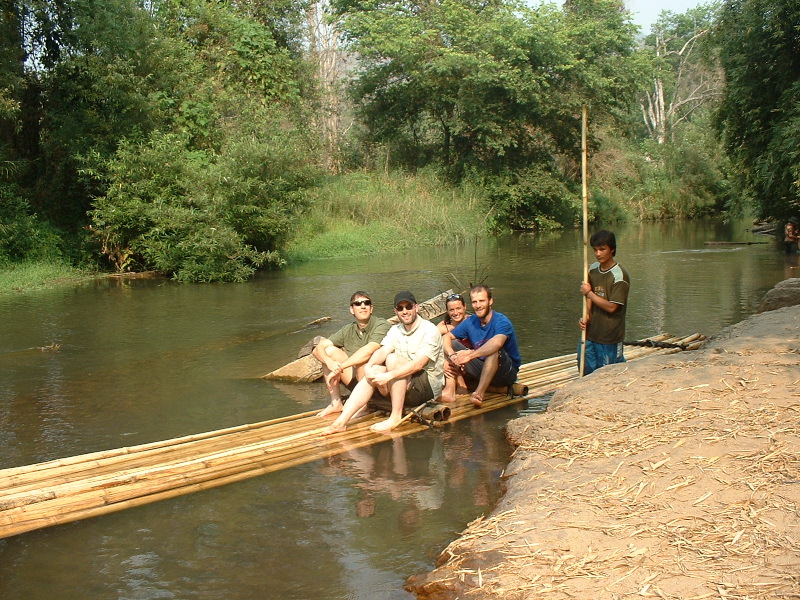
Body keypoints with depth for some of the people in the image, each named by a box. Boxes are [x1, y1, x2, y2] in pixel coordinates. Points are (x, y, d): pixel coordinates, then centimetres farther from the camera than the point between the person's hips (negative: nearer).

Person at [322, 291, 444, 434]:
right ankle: (342, 421, -28)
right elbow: (383, 351, -5)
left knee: (393, 359, -26)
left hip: (428, 386, -6)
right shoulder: (395, 330, 13)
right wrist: (369, 366, -28)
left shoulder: (430, 331, -10)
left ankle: (396, 417, -25)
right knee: (375, 370, -18)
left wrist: (389, 376, -33)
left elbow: (419, 364, -23)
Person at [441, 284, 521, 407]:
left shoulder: (502, 321, -18)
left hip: (506, 373, -6)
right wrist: (451, 355, -26)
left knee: (494, 350, -36)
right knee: (451, 344, -5)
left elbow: (497, 343, -39)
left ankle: (479, 392, -38)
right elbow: (446, 337, -4)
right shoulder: (470, 322, 2)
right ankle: (450, 389, -23)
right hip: (482, 370, 6)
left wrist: (469, 355, -46)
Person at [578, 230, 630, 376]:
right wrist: (586, 317, -7)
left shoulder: (619, 276, -15)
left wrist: (589, 293, -13)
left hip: (610, 337, -6)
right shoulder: (592, 269, 6)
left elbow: (611, 307, -18)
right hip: (590, 332, 6)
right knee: (586, 371, 11)